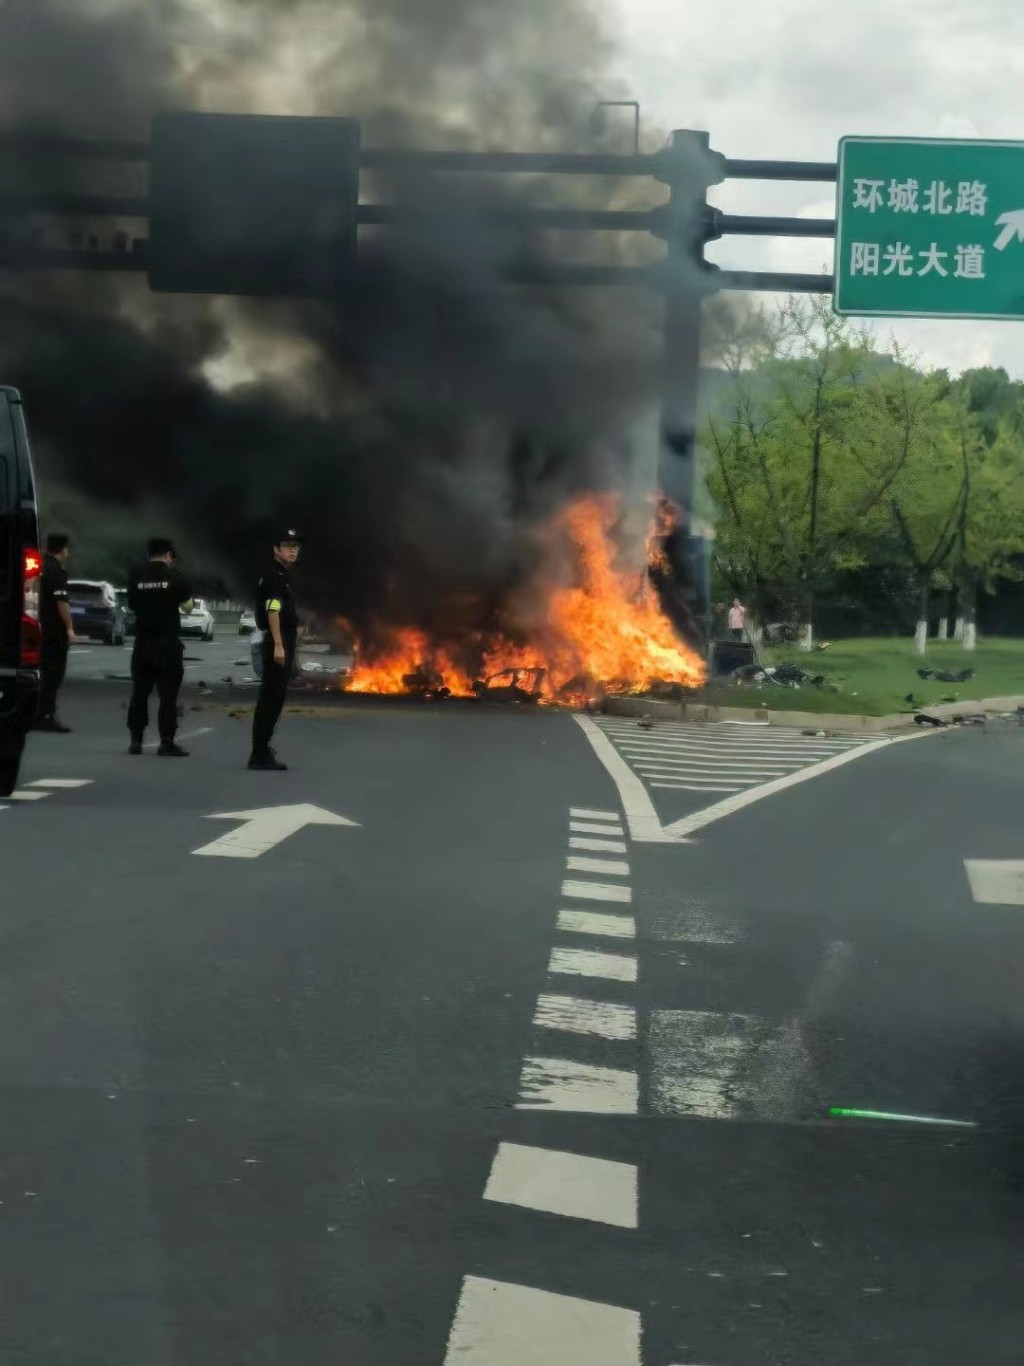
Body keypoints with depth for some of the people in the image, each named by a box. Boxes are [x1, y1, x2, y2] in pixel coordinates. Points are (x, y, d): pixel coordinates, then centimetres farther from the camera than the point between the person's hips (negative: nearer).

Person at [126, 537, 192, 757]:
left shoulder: (137, 576, 2)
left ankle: (136, 740, 10)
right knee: (168, 694, -1)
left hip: (143, 642, 3)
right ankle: (167, 743, -4)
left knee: (140, 692, 10)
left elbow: (132, 605, 8)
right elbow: (187, 605, 3)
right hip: (168, 642, -3)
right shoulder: (173, 576, -6)